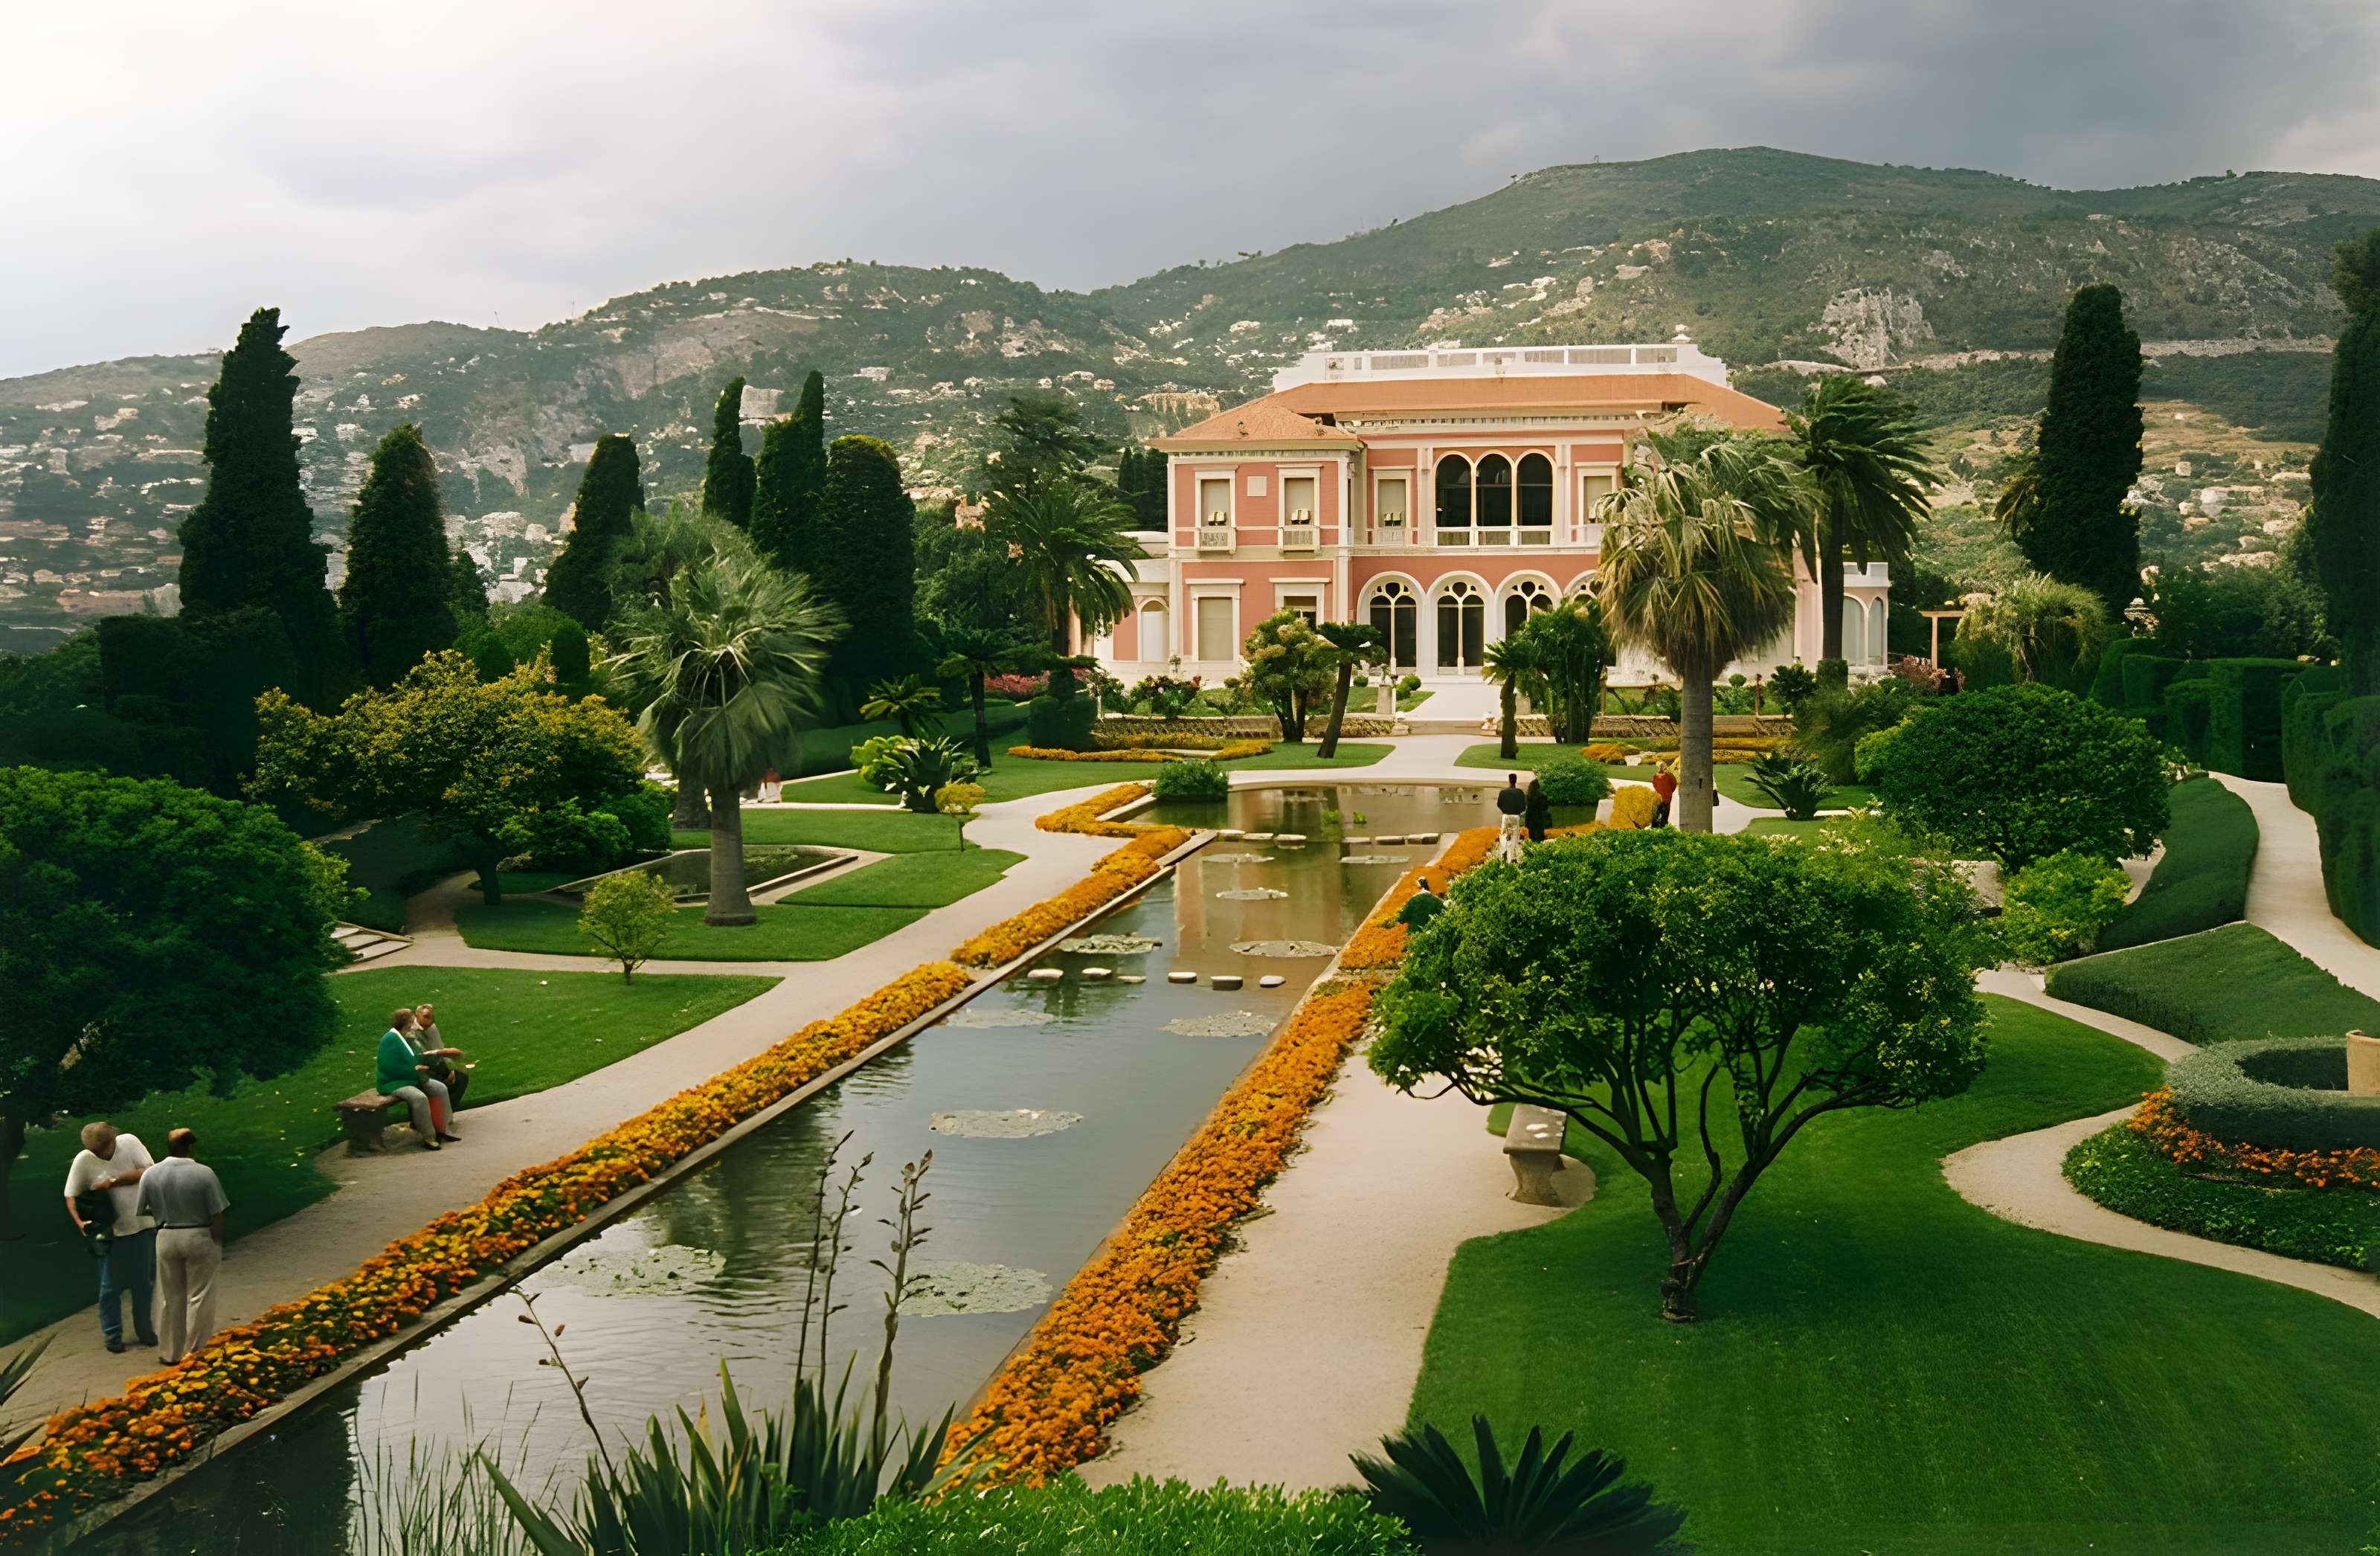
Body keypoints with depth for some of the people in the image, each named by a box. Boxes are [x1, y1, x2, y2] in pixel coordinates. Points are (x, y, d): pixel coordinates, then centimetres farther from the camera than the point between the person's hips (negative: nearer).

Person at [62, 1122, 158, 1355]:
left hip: (144, 1226, 1)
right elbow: (71, 1196, -5)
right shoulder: (83, 1160, -11)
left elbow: (149, 1172, -15)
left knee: (144, 1283, 11)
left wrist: (113, 1182, -20)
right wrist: (80, 1222, -21)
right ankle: (112, 1336, 17)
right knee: (111, 1287, 4)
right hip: (112, 1231, -1)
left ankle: (145, 1332, 24)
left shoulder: (129, 1142, -10)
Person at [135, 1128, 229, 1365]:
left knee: (171, 1298, 15)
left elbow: (142, 1210, 3)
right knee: (199, 1297, 7)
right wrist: (218, 1247, 0)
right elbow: (217, 1215, -11)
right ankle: (194, 1352, 9)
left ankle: (170, 1353, 22)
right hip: (199, 1238, -3)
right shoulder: (204, 1174, -13)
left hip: (167, 1237, 3)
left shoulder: (150, 1174, -4)